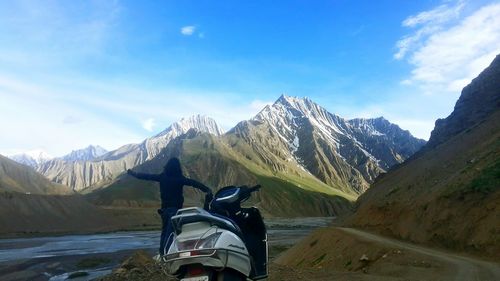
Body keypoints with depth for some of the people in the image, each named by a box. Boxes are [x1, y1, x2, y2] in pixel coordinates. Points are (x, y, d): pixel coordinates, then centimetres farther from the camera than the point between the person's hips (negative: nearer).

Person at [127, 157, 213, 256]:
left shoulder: (162, 177, 3)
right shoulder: (180, 178, -8)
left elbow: (147, 176, 13)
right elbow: (194, 183, -15)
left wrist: (133, 173, 28)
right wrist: (207, 190, -20)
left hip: (165, 207, 5)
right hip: (175, 207, -5)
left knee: (164, 230, 18)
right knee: (170, 231, -9)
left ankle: (162, 252, 22)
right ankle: (166, 252, -17)